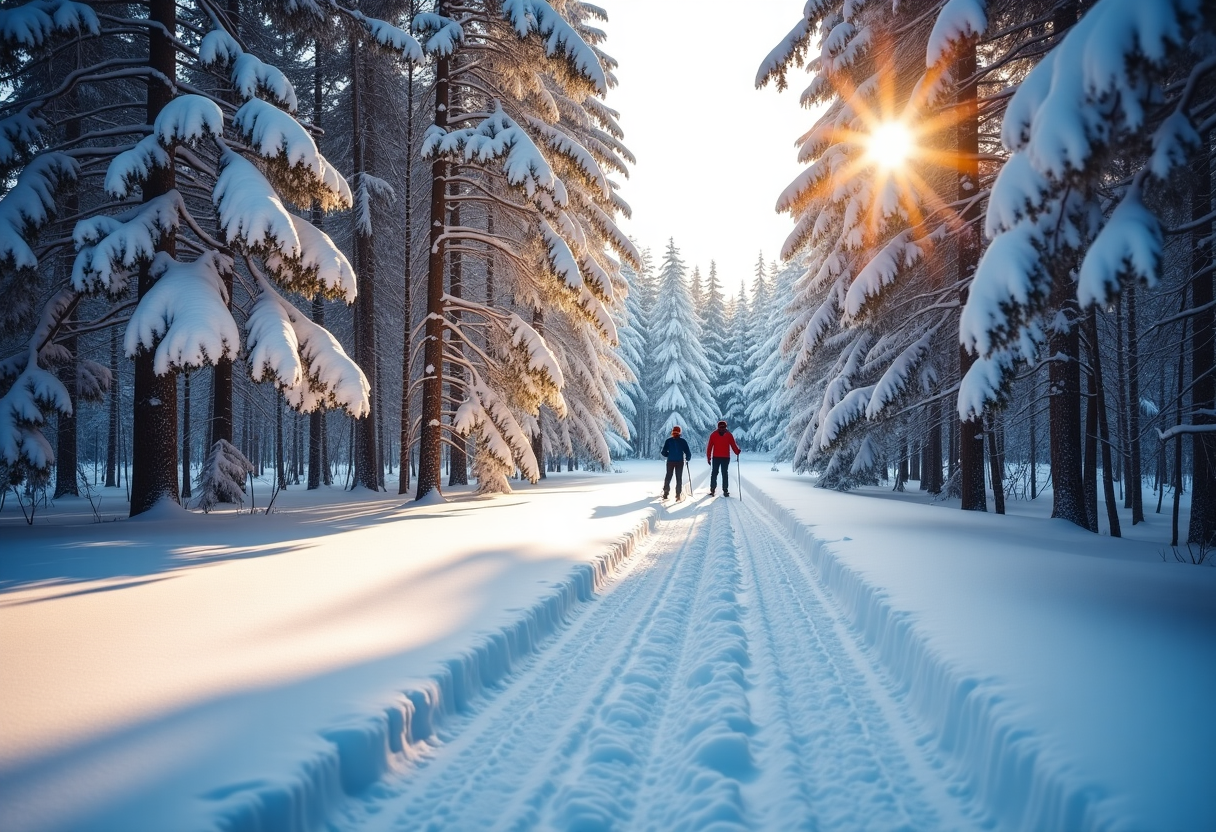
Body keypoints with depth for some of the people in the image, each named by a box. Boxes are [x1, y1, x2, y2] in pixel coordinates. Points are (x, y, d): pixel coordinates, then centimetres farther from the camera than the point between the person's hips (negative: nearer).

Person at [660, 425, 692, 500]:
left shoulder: (668, 440, -2)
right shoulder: (683, 441, -4)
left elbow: (664, 452, -1)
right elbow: (688, 453, -3)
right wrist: (688, 459, 17)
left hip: (670, 461, 1)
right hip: (680, 462, -1)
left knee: (668, 477, 12)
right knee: (679, 478, 6)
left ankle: (666, 493, 8)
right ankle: (678, 495, 1)